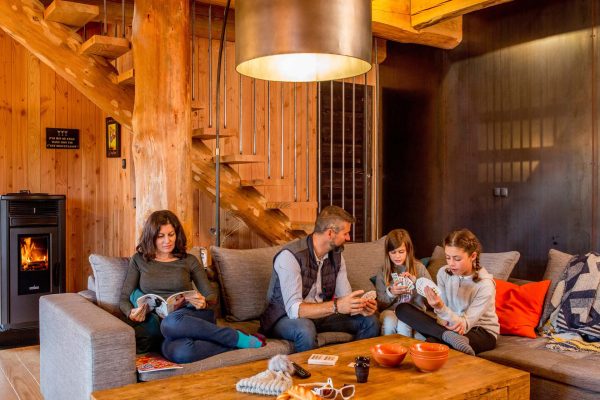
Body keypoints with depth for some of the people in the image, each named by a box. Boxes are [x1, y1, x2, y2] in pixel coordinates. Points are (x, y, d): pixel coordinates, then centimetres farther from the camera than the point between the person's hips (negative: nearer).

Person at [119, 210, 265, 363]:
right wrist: (131, 314, -12)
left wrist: (203, 303, -13)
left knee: (172, 323, -41)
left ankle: (240, 339, -28)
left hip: (193, 317, 0)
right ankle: (237, 342, -27)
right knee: (176, 352, -41)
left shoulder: (189, 261, 14)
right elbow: (124, 299, 11)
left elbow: (211, 296, 11)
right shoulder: (139, 260, 15)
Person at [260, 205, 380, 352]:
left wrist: (361, 306, -26)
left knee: (370, 320, -5)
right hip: (285, 318, -7)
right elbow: (293, 309, -33)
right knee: (306, 329, -39)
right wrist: (336, 306, -45)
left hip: (320, 314, 7)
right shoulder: (290, 256, -26)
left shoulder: (336, 256, -1)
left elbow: (345, 295, -2)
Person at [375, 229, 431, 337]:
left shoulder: (419, 268, 5)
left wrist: (415, 281, -15)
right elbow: (380, 304, 8)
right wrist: (391, 293, -12)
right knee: (389, 322, -32)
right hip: (390, 310, 2)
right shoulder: (383, 272, 8)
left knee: (403, 325, -33)